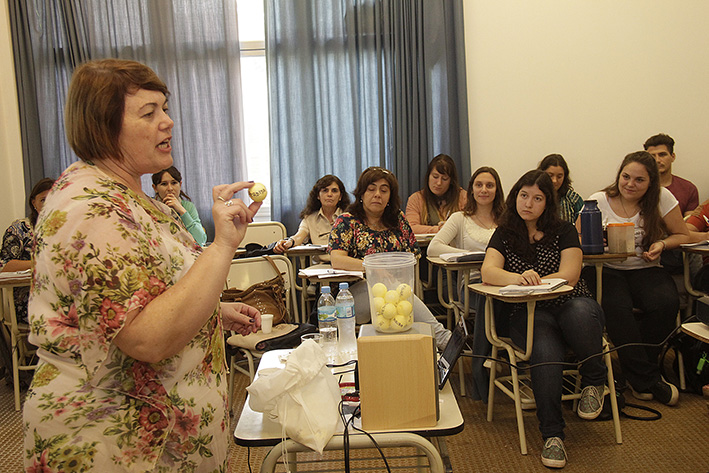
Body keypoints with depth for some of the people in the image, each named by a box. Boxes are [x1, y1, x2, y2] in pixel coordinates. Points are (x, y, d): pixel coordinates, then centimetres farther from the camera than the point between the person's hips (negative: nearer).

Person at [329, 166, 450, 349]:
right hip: (356, 290, -3)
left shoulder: (398, 219, 15)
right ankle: (440, 335, -36)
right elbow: (337, 260, -13)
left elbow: (412, 255, 16)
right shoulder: (346, 222, 2)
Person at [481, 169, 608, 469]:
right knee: (545, 352, -33)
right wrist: (517, 278, -27)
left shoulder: (564, 232, 10)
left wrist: (533, 281, -17)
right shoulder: (504, 234, 12)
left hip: (570, 304, 0)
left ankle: (594, 380, -7)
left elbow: (569, 275, -4)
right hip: (528, 313, 0)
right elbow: (488, 272, -6)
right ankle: (552, 435, -22)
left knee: (580, 312, -37)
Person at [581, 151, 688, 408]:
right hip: (605, 269, -2)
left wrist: (662, 244, -12)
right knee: (617, 307, -32)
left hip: (645, 270, 2)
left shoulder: (662, 198, 1)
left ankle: (639, 371, -5)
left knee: (666, 303, -28)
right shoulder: (599, 201, -2)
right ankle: (648, 379, -16)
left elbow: (682, 235, 9)